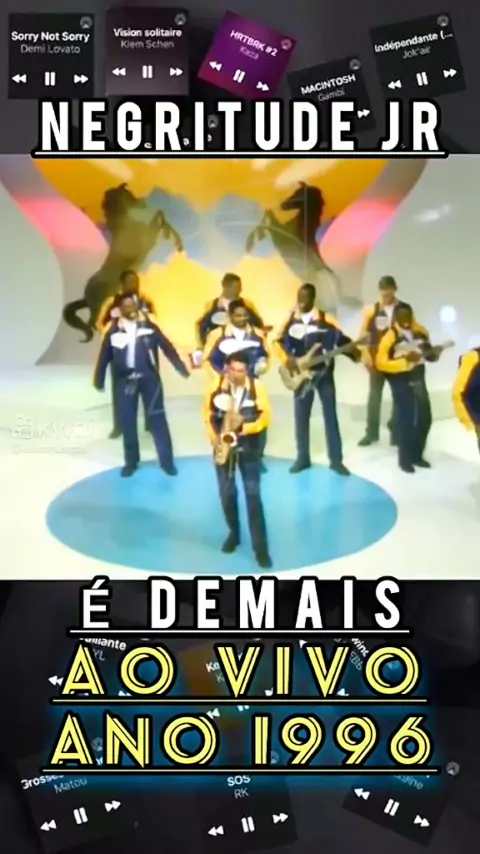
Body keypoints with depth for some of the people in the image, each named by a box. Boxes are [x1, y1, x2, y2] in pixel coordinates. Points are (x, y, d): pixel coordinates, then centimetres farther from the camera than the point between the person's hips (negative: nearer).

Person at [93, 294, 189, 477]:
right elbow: (105, 356, 6)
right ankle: (131, 461, 21)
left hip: (149, 377, -1)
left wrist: (181, 368, -1)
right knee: (127, 421, 6)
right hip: (125, 379, 1)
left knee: (157, 418, 3)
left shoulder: (148, 325, 0)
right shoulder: (113, 330, 0)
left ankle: (166, 460, 12)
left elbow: (167, 347, 1)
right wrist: (99, 380, 8)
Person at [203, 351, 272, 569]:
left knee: (253, 494, -7)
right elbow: (207, 413, 5)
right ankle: (234, 533, 32)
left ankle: (261, 547, -4)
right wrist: (213, 437, -7)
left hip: (248, 447, -2)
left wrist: (245, 428, -20)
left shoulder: (256, 387, -7)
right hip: (223, 445, 2)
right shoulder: (216, 385, -4)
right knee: (226, 493, 8)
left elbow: (266, 416, -6)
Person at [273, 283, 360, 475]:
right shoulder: (290, 319, 4)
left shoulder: (325, 319, -3)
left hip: (324, 374, -2)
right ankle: (303, 458, 18)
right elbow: (277, 341, 5)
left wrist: (356, 353, -22)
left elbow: (342, 338, -5)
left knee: (331, 416, 0)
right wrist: (287, 358, -12)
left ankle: (336, 460, 7)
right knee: (301, 417, 6)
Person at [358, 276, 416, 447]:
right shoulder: (371, 309, -2)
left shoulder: (405, 309, -3)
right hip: (377, 357, 0)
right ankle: (372, 432, 12)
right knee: (374, 394, 5)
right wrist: (365, 353, -9)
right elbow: (363, 333, 0)